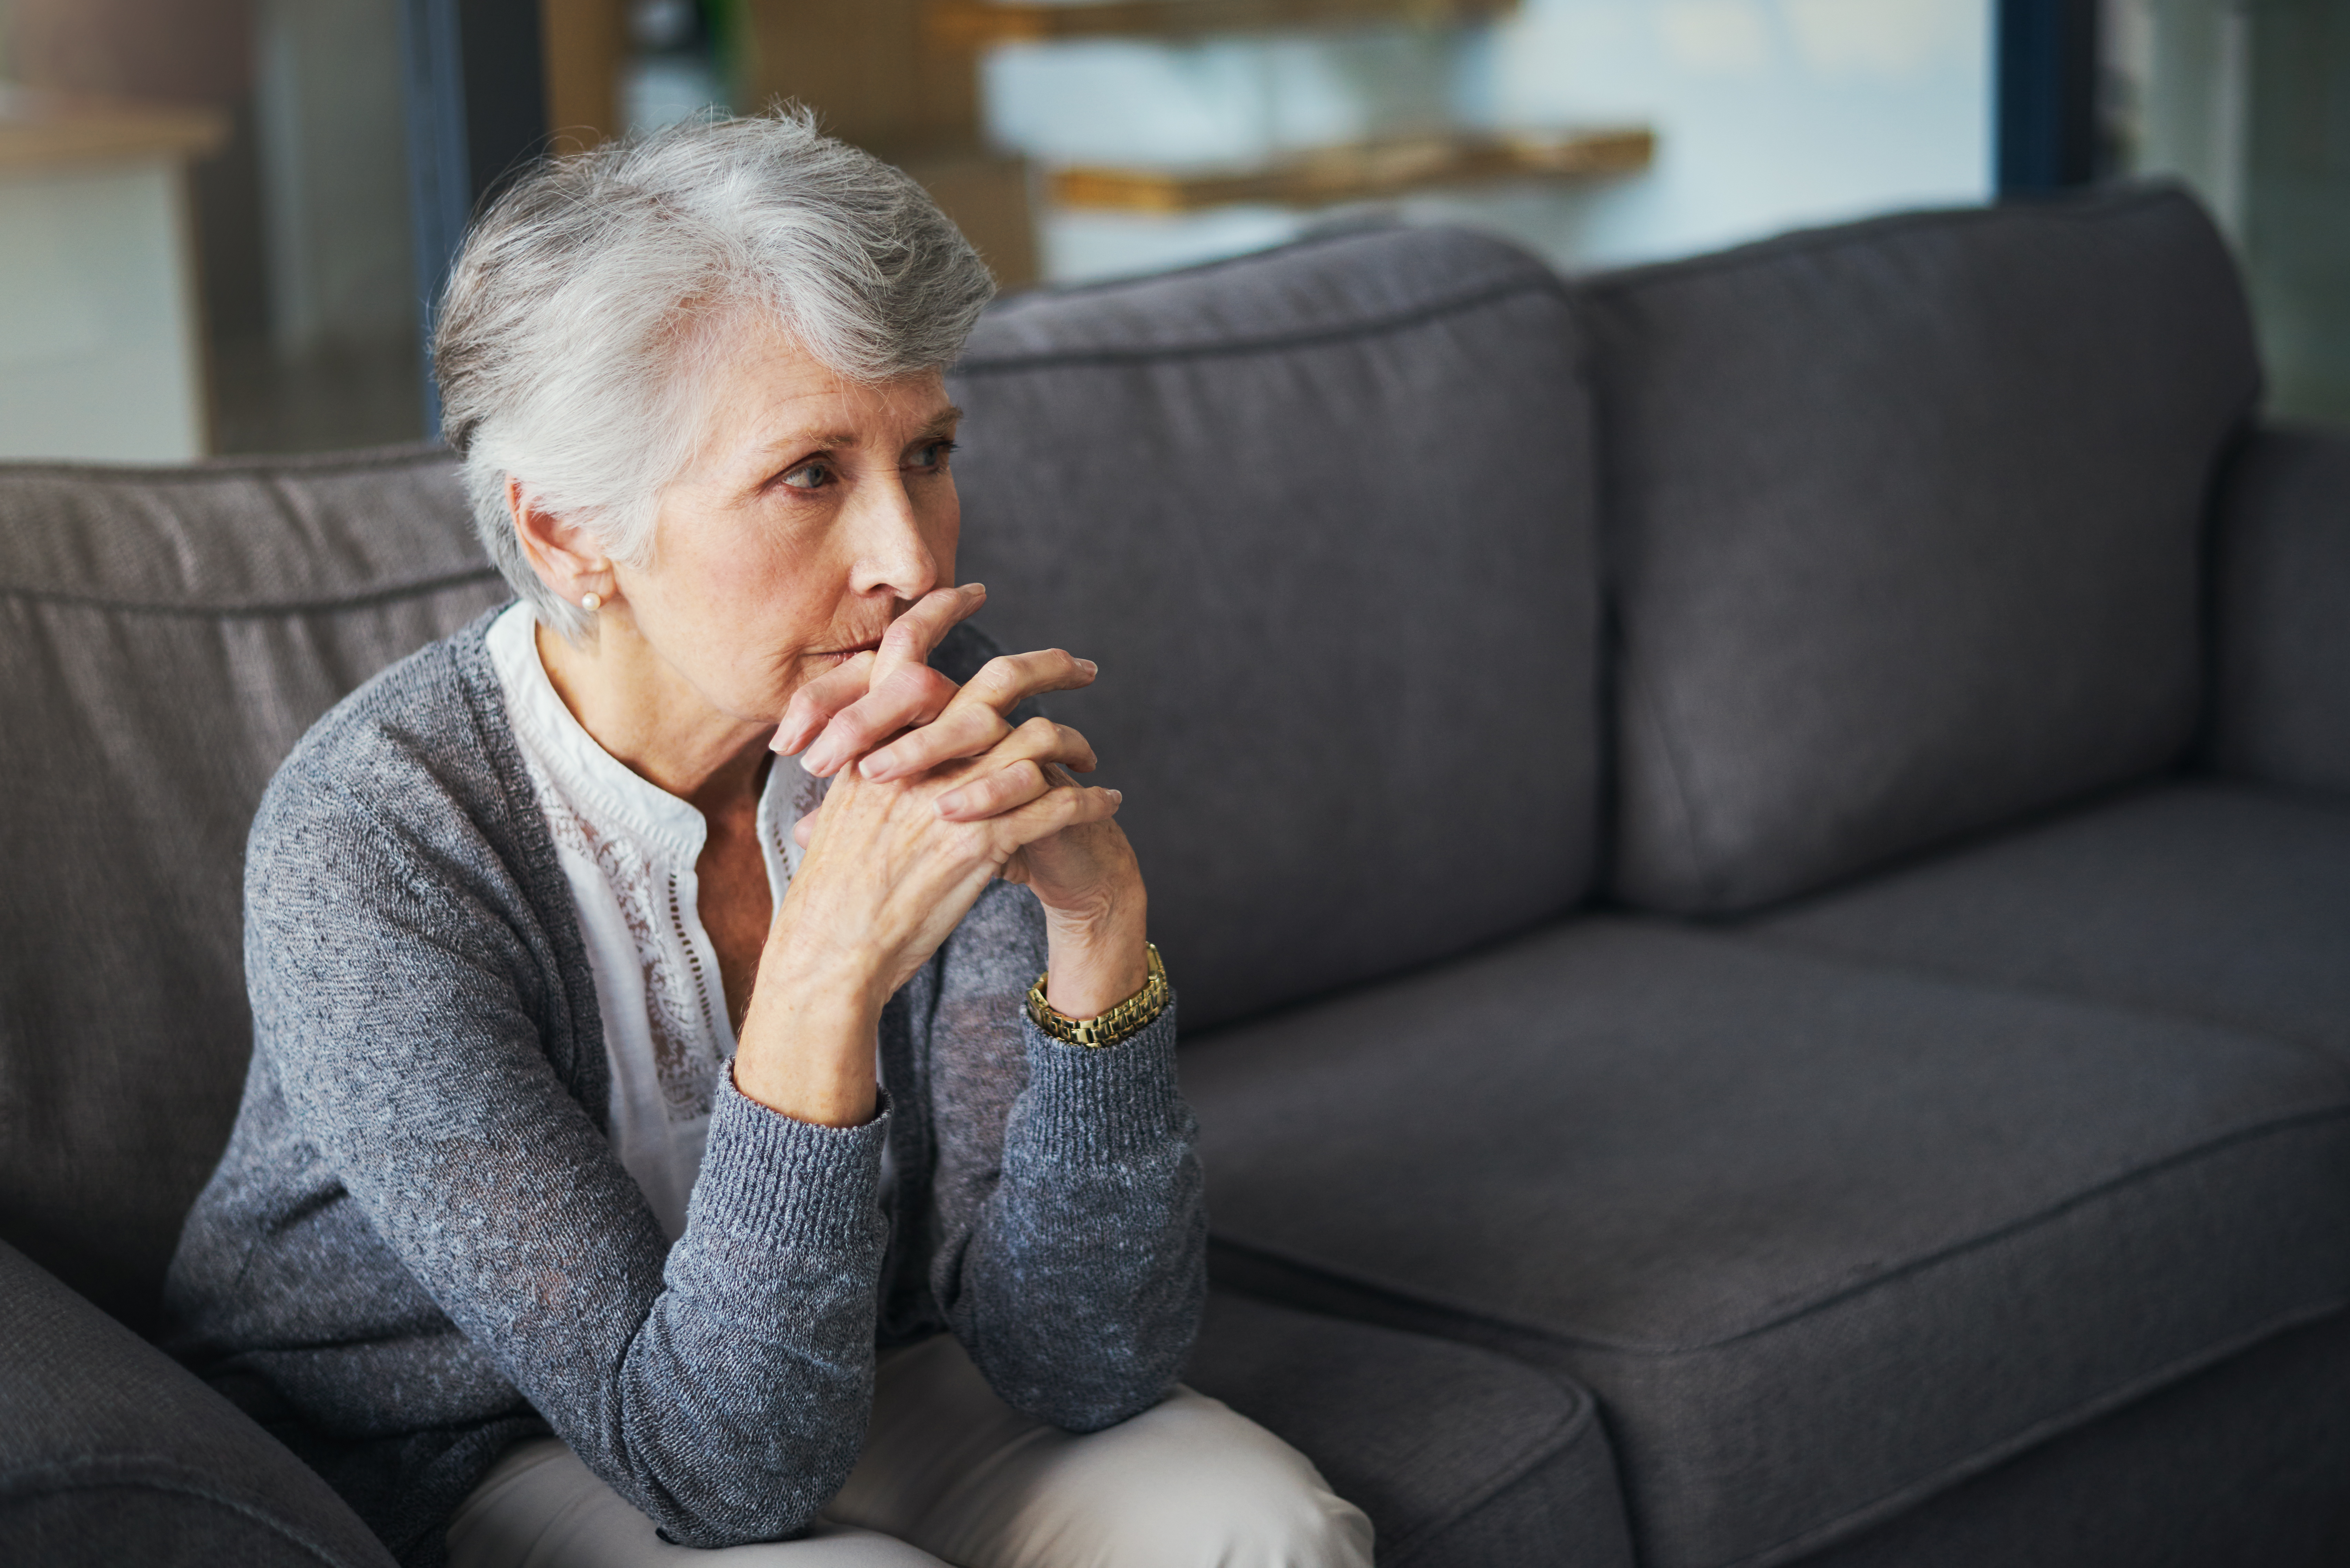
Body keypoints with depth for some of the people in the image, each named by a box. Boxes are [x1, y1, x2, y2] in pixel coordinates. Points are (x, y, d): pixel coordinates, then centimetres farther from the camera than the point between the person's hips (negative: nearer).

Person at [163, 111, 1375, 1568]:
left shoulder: (936, 721, -15)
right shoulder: (371, 848, -27)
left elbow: (1085, 1366, -19)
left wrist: (1100, 917, -34)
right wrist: (830, 969, -42)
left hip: (840, 1376, 4)